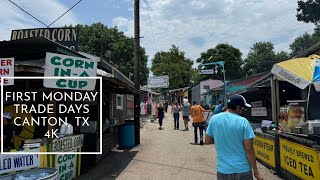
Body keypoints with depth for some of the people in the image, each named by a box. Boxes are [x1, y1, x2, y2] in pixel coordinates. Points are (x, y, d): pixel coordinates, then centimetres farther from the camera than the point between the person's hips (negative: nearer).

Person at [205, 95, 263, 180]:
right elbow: (249, 149, -12)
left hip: (223, 170, 2)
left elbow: (207, 141, 4)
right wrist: (256, 171, -3)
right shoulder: (243, 122, -13)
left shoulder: (214, 119, -5)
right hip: (242, 170, -2)